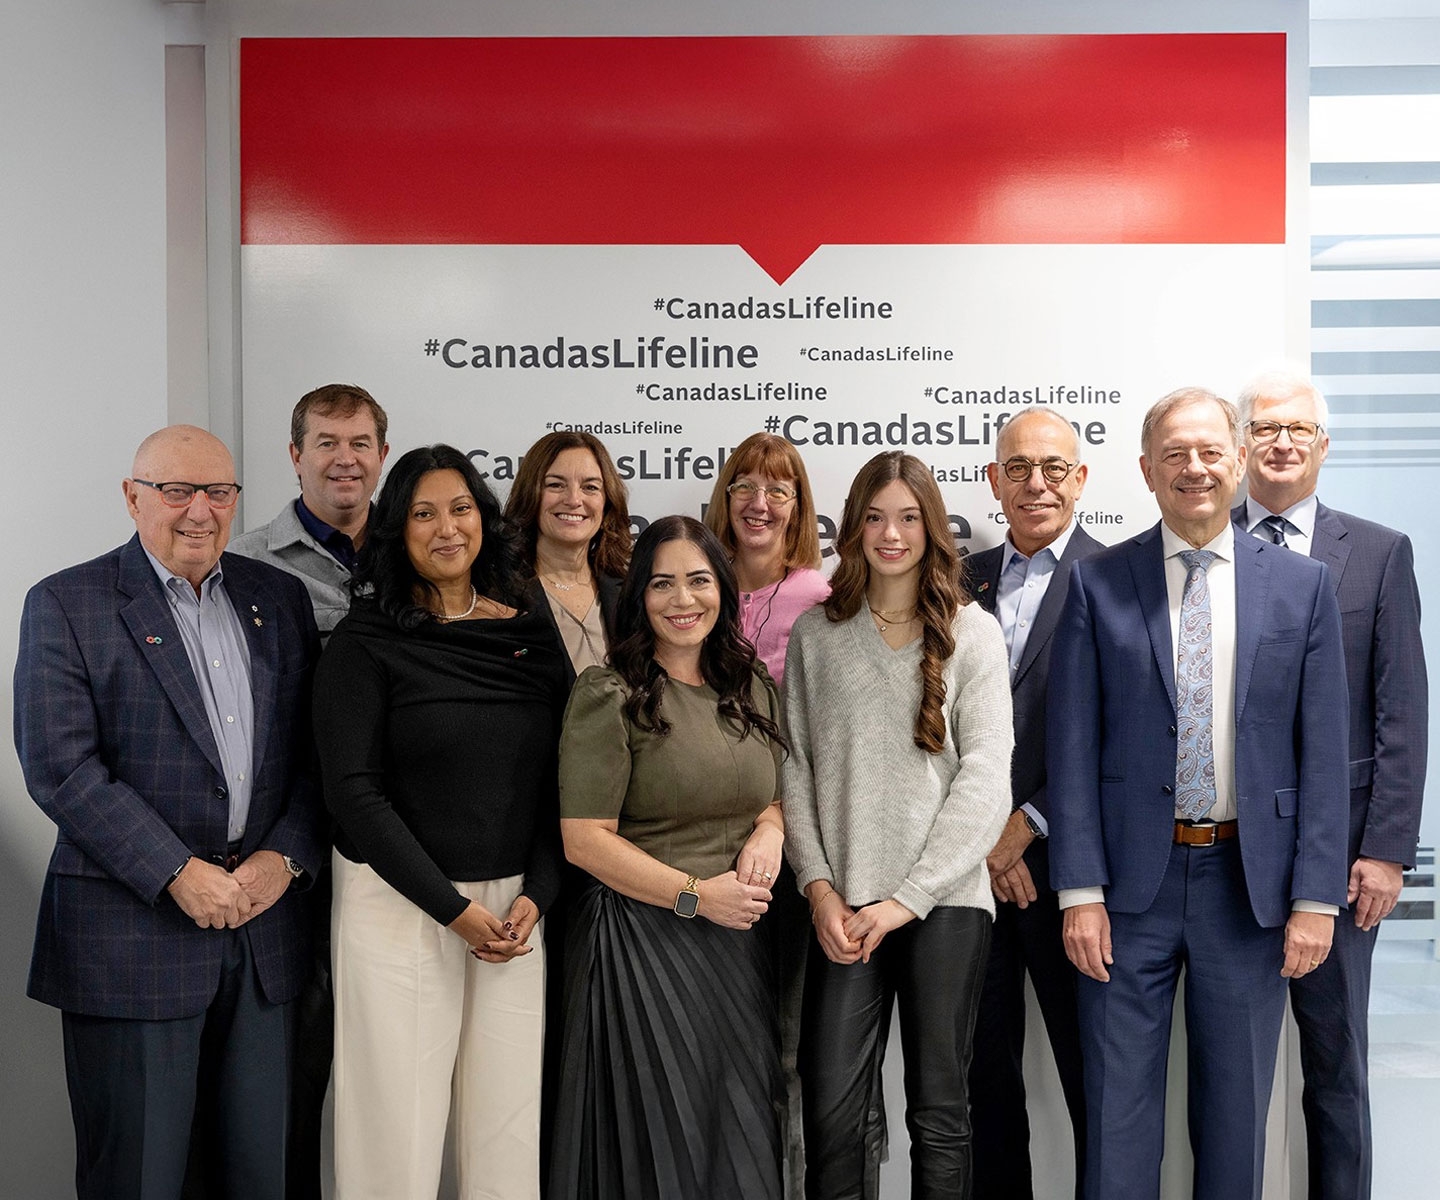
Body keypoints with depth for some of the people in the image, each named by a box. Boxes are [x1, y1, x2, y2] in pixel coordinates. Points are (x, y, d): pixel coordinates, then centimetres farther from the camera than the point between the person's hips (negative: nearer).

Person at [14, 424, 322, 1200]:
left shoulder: (278, 599, 10)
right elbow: (59, 766, -12)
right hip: (131, 928, -4)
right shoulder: (65, 605, -3)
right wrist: (179, 874, -16)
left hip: (262, 922, 4)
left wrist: (286, 857, -7)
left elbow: (316, 750, 8)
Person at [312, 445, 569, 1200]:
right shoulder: (365, 643, -4)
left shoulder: (534, 638, 6)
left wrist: (535, 896, -4)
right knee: (399, 1121, 3)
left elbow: (558, 783, 9)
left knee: (508, 1124, 7)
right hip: (400, 903, -3)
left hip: (513, 905, 3)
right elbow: (354, 792, -9)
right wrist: (453, 909, -12)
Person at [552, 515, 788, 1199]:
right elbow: (583, 840, -13)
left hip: (740, 937, 6)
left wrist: (770, 827, -3)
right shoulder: (609, 697, -10)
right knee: (657, 1145, 6)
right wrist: (697, 895, -15)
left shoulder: (752, 686, 8)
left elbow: (780, 789, 20)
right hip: (645, 942, -5)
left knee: (740, 1133, 14)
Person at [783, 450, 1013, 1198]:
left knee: (939, 1109, 7)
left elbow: (986, 777, -4)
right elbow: (796, 766, 7)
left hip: (944, 901, -1)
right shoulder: (815, 632, 9)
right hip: (843, 907, 1)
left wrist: (906, 898, -10)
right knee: (832, 1112, -1)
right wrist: (819, 887, -4)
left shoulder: (972, 632, 3)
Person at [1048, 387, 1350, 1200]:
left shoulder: (1303, 585, 3)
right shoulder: (1098, 584, 0)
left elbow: (1323, 752, 1)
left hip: (1250, 881, 1)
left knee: (1238, 1107, 14)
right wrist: (1081, 891, -8)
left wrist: (1315, 897, -4)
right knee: (1119, 1102, 8)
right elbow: (1073, 747, -3)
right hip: (1131, 880, -1)